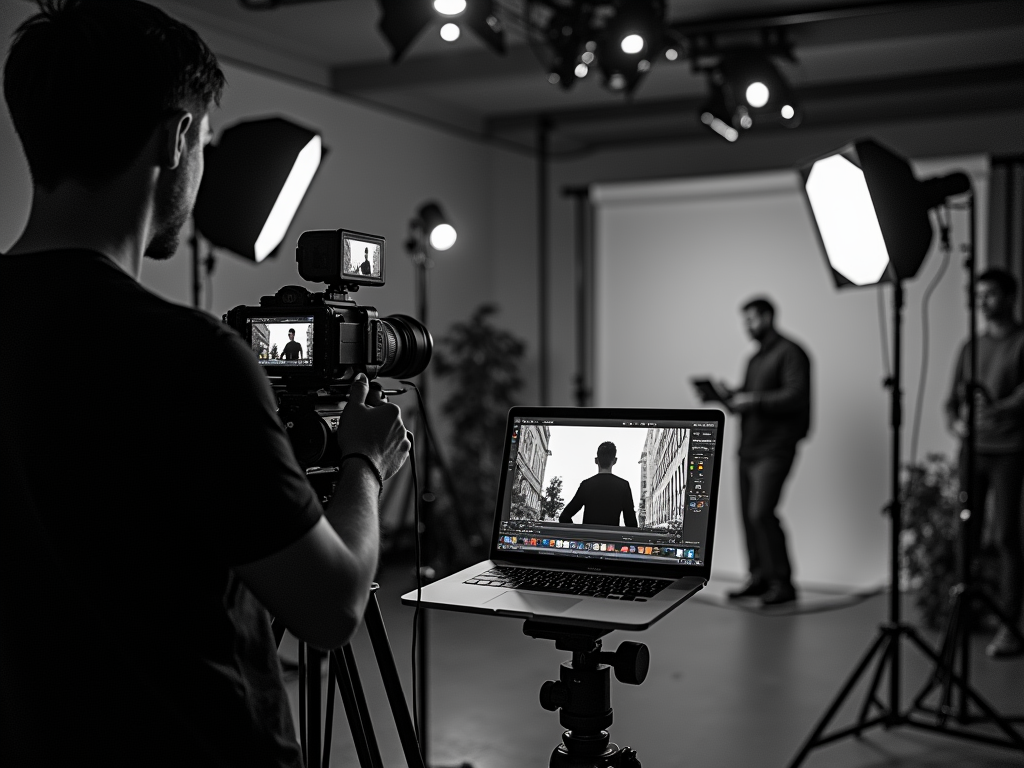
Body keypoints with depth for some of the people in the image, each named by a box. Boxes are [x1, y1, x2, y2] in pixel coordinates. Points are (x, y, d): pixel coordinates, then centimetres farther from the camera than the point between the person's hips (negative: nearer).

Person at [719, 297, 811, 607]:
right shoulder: (755, 358, 21)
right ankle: (760, 578, 14)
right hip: (748, 449, 8)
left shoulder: (789, 353, -6)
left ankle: (782, 583, -7)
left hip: (774, 450, -8)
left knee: (761, 513, -15)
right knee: (749, 515, 6)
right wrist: (730, 396, 2)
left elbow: (795, 396, -18)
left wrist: (754, 399, -24)